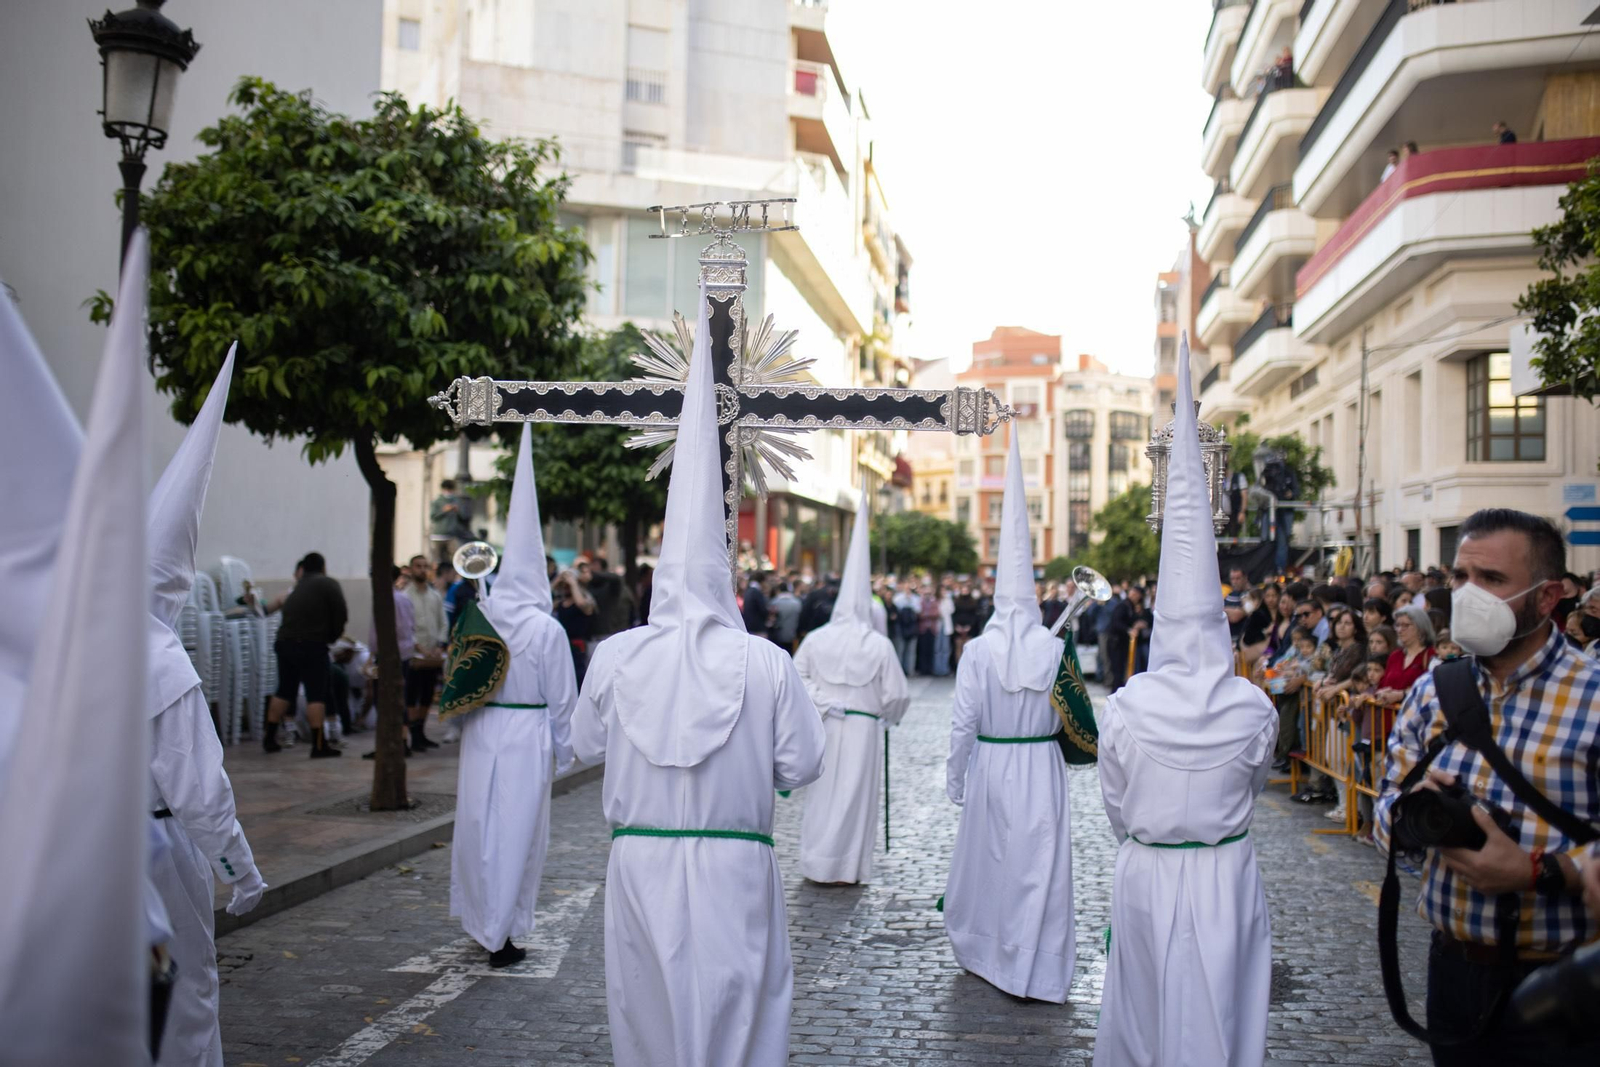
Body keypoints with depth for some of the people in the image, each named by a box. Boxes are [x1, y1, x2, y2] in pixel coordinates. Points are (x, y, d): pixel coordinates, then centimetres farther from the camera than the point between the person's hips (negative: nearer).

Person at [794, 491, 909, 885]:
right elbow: (896, 695, -4)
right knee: (856, 795, 7)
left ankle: (817, 863, 19)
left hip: (822, 727, 2)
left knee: (823, 793, 13)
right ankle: (849, 867, 13)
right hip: (864, 728, -2)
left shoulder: (816, 639, -3)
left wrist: (820, 705, 4)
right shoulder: (879, 645, -9)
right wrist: (887, 717, 12)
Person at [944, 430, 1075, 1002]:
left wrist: (954, 778, 4)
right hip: (1041, 768, 0)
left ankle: (980, 949, 33)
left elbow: (962, 723, -6)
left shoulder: (977, 651, -9)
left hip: (989, 767, 1)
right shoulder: (1055, 649, -8)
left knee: (985, 857, 16)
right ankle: (1036, 970, 11)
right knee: (1038, 864, 6)